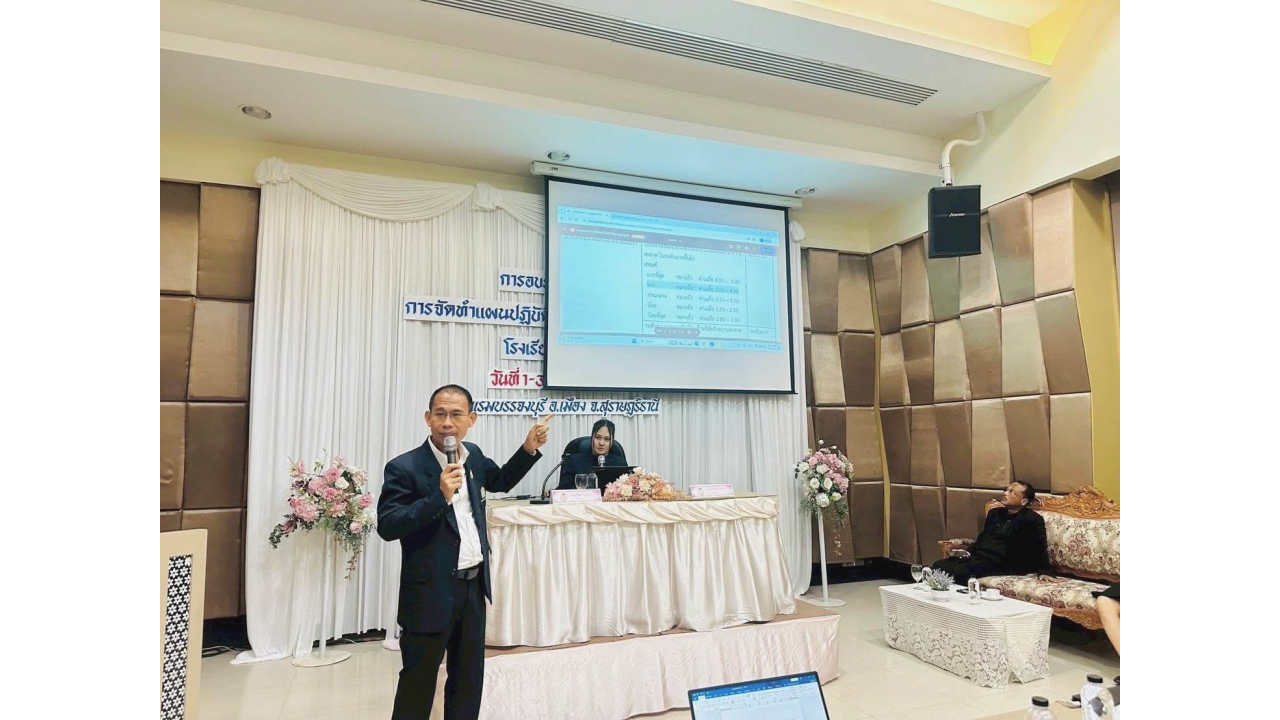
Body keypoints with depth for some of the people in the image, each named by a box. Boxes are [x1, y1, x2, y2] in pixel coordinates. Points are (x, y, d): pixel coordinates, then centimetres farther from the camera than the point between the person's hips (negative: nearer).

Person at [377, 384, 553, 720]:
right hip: (431, 592, -6)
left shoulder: (473, 456, 3)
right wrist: (440, 496, -32)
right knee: (418, 684, 11)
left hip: (474, 586, 6)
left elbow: (501, 482, 21)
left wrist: (529, 448, 7)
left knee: (469, 681, 19)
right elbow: (387, 527, -21)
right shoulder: (404, 468, -16)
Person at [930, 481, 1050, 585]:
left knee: (961, 571, -33)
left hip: (1000, 564, -7)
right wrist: (967, 552, 13)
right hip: (977, 556, 7)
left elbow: (1040, 547, -7)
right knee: (938, 566, -16)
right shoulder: (994, 513, 22)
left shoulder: (1032, 520, 0)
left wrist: (1044, 572, -17)